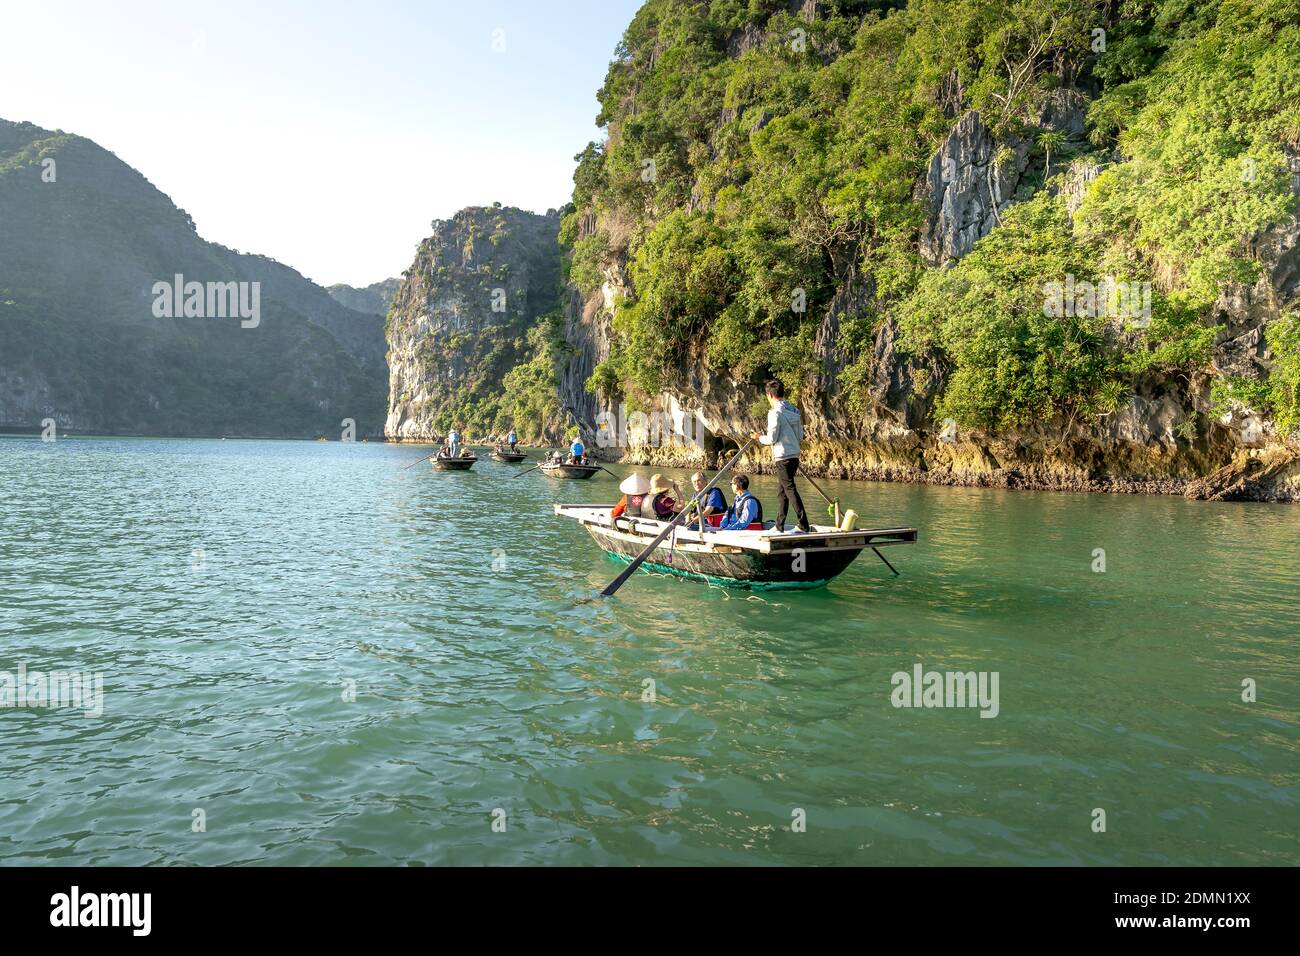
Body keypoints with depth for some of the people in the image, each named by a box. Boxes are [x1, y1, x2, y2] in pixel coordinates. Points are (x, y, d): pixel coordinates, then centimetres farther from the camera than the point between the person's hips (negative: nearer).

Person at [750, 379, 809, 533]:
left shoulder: (775, 412, -14)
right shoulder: (794, 411, 11)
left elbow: (771, 439, -14)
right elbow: (800, 435, 14)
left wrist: (759, 437, 5)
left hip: (783, 457, -8)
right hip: (794, 455, 8)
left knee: (790, 490, -7)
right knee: (782, 492, 16)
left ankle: (804, 527, -11)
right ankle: (779, 527, 22)